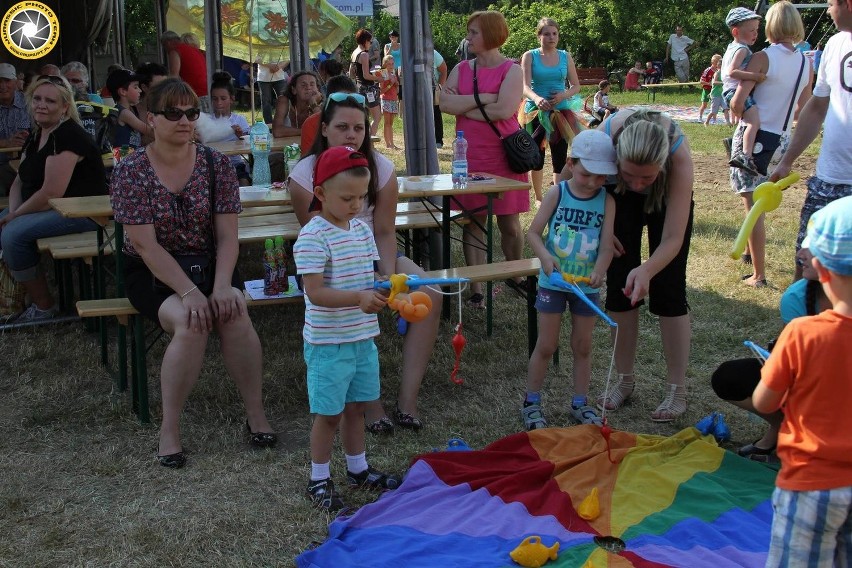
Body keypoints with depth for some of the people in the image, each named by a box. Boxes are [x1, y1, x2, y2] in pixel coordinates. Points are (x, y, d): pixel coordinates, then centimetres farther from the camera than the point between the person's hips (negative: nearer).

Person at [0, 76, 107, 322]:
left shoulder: (68, 136, -19)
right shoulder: (36, 136, 12)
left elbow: (51, 193, -24)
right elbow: (20, 181, 14)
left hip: (82, 213, -10)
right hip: (45, 208, 10)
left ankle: (44, 308, -11)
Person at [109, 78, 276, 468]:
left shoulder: (216, 164, -2)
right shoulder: (130, 171, -9)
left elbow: (227, 235, -6)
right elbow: (145, 245, -15)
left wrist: (222, 285, -22)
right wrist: (189, 292, -25)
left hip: (209, 265, 2)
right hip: (152, 273, -2)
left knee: (234, 314, -29)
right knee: (190, 322, -31)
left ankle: (256, 414, -13)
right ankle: (169, 429, -17)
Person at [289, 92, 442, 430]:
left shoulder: (381, 168, -1)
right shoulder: (305, 174, -10)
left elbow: (384, 232, -3)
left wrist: (389, 274, -21)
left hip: (373, 254, 4)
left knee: (429, 295, -19)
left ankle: (407, 399, -17)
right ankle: (369, 404, -22)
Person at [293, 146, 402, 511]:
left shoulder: (362, 230, 7)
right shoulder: (313, 237, -17)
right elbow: (315, 292, -23)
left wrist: (383, 290, -9)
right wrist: (358, 297, -34)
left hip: (363, 337, 7)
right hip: (328, 343, -7)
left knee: (355, 406, 20)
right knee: (329, 412, 4)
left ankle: (358, 469, 36)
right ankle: (319, 480, 20)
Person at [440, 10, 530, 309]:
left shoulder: (512, 70, -4)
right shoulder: (461, 69, 8)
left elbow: (504, 109, -19)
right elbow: (445, 103, -6)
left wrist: (464, 107, -9)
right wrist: (483, 98, -15)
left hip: (504, 156, -3)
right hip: (469, 157, 3)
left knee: (509, 223, 7)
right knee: (472, 223, 3)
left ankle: (514, 276, 30)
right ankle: (476, 290, 8)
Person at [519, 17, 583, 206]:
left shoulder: (565, 57, 6)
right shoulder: (529, 56, -2)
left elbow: (576, 86, 9)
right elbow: (525, 86, -13)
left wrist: (564, 95, -14)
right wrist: (537, 98, -34)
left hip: (561, 110, 2)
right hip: (536, 110, -2)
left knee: (560, 156, 0)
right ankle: (538, 197, 18)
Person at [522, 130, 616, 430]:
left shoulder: (607, 202, -7)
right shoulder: (557, 194, -9)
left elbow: (607, 245, -12)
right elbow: (533, 232, -8)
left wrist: (599, 270, -31)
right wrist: (545, 256, -27)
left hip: (586, 285, 2)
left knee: (582, 346, 13)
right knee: (546, 345, 5)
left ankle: (580, 403, 27)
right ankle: (531, 402, 19)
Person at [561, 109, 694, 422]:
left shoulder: (678, 153, -42)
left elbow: (673, 239, -41)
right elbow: (568, 178, -17)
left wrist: (647, 269, -59)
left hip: (667, 196, -1)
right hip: (620, 198, 2)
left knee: (668, 287, -7)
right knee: (619, 286, -2)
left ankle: (677, 390, 3)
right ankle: (624, 381, 13)